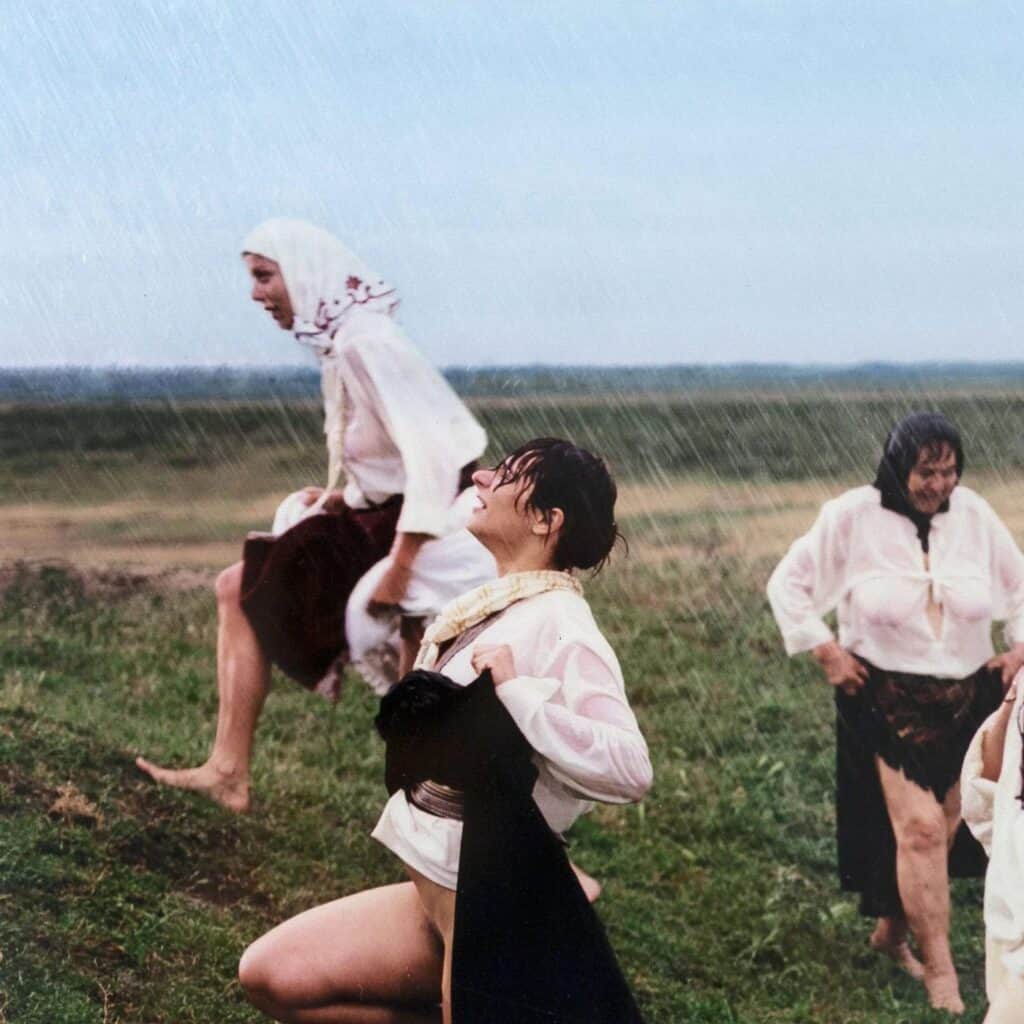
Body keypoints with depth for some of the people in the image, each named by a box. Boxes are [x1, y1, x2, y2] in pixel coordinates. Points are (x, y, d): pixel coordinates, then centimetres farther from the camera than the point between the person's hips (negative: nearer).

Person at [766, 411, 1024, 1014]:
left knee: (943, 833, 13)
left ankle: (892, 932, 35)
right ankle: (942, 975, -4)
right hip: (888, 700, -4)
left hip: (966, 702, 4)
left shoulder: (975, 515, -4)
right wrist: (826, 652, -8)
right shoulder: (853, 517, -13)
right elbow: (788, 584, -3)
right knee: (919, 829, -13)